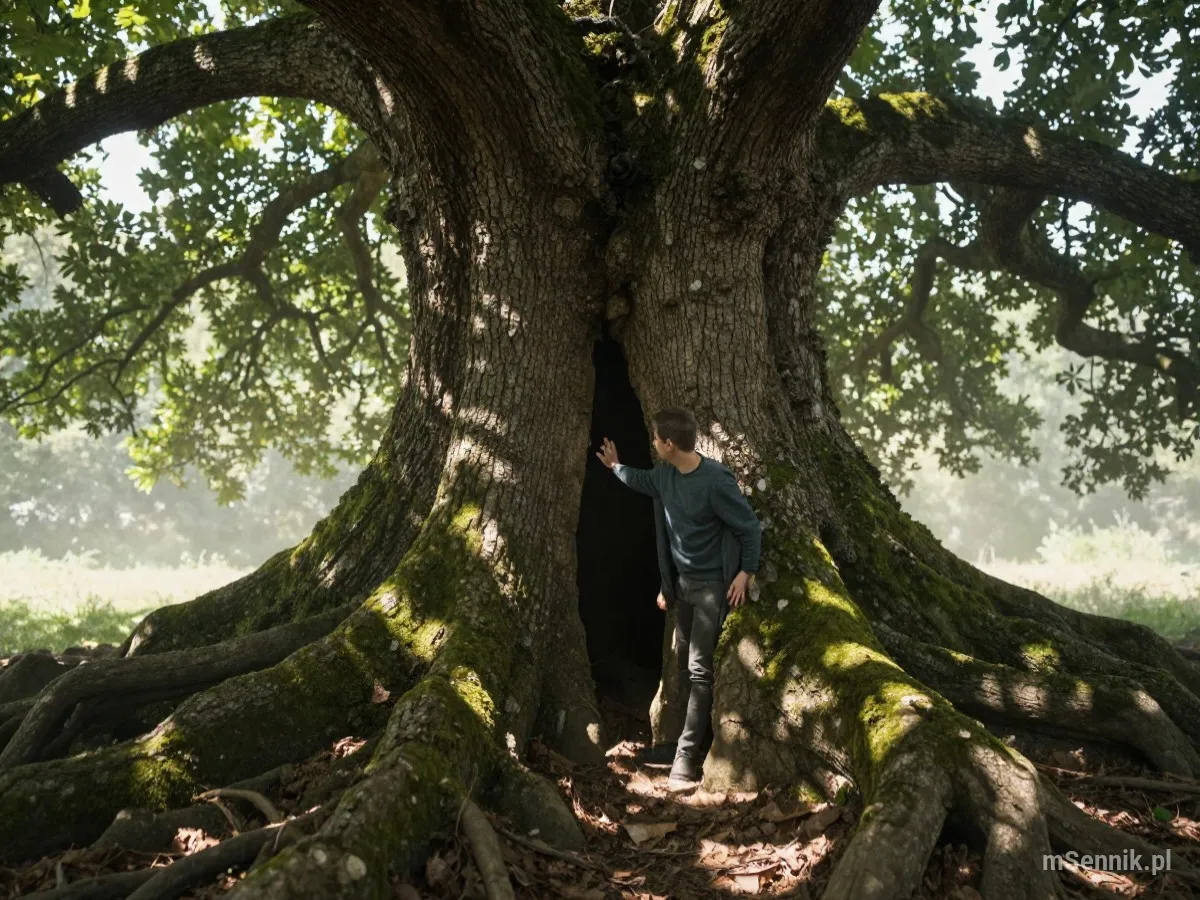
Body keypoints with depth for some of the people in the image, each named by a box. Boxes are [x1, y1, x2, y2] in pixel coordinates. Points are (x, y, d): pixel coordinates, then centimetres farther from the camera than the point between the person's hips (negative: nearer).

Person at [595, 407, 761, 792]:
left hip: (713, 585, -8)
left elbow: (750, 528, -15)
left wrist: (746, 573, -15)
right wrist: (615, 466, 34)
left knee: (700, 670, -11)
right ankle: (703, 741, 28)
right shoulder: (664, 473, -3)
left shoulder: (716, 481, -26)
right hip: (683, 582, 8)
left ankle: (686, 760, -11)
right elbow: (644, 481, 24)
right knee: (686, 667, 14)